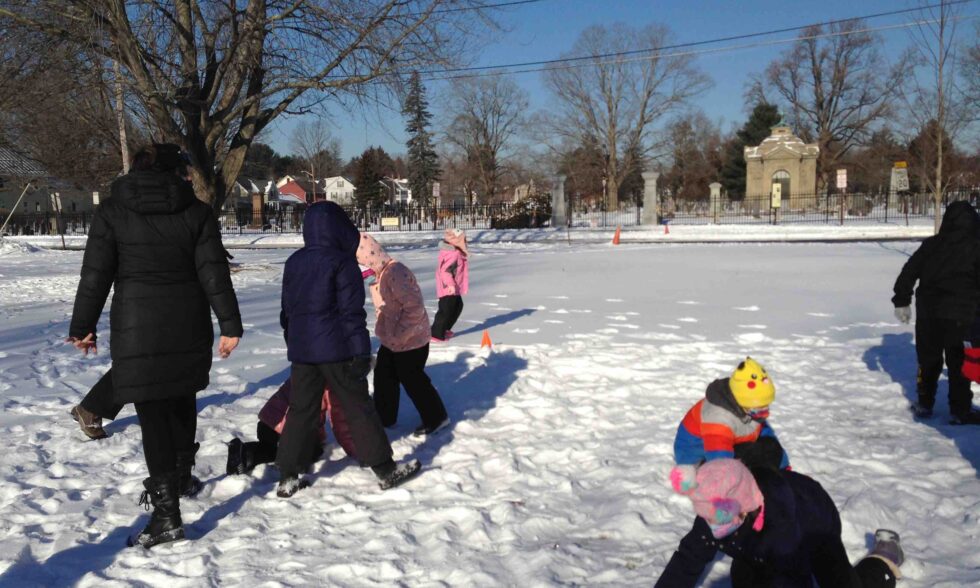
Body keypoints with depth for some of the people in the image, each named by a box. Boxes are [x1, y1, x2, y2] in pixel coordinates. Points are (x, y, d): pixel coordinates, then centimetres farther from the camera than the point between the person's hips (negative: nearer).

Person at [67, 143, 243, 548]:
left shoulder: (111, 212, -1)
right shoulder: (197, 212, 1)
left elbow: (95, 275, -2)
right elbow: (214, 273, -4)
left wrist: (83, 327, 8)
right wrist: (230, 324, -3)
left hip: (137, 325, -2)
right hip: (188, 324, 2)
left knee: (153, 414, -2)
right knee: (182, 400, 22)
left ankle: (167, 514, -5)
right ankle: (181, 478, 37)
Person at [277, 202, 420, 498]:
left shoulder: (293, 262, 9)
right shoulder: (341, 261, -11)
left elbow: (286, 310, 15)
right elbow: (352, 312, -14)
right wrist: (361, 351, -10)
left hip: (301, 351, 6)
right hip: (336, 350, -6)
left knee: (301, 410, 12)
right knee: (359, 409, 3)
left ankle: (288, 477, 13)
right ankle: (386, 470, 12)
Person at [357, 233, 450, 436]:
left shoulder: (396, 273, -27)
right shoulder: (380, 273, 4)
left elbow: (415, 308, -30)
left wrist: (399, 334, -24)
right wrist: (384, 329, 11)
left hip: (410, 341, -9)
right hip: (390, 340, 9)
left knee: (412, 380, 3)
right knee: (383, 376, 16)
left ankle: (436, 417, 20)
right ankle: (384, 417, 32)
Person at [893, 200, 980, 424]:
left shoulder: (931, 245, 4)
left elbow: (908, 273, 5)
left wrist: (901, 301, 12)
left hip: (928, 312, 3)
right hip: (960, 315, -3)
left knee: (928, 359, 15)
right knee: (959, 363, 5)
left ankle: (924, 404, 21)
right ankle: (960, 411, 8)